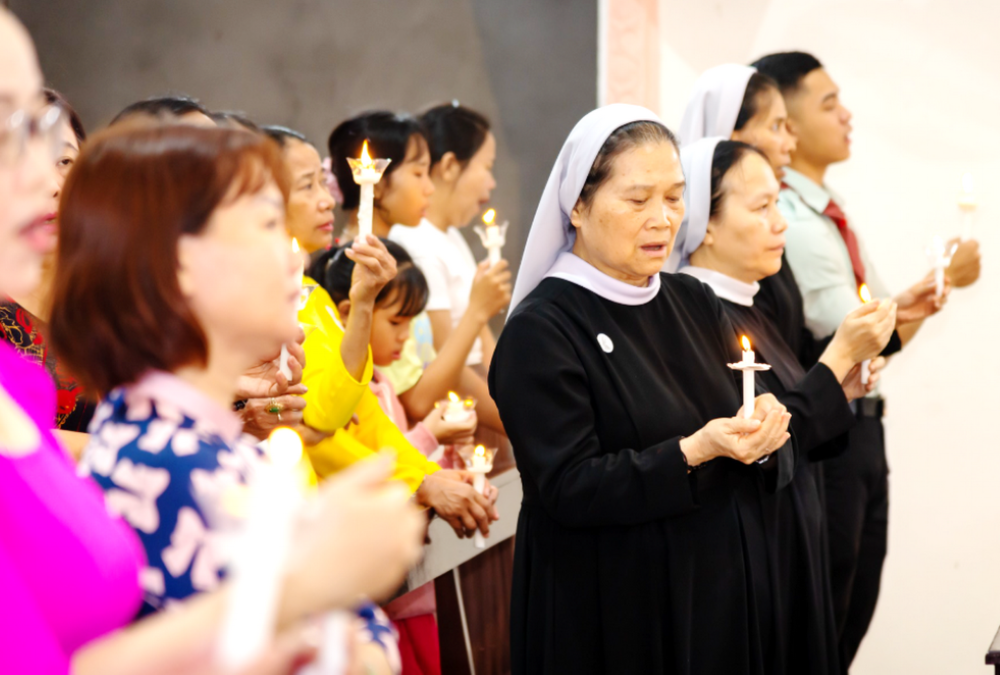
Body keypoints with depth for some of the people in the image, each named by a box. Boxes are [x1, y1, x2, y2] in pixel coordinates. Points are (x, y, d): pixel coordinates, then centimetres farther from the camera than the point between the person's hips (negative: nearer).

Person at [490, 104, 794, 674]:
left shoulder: (695, 305, 7)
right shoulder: (540, 332, -11)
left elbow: (777, 464, 8)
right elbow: (568, 488, -18)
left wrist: (763, 438, -15)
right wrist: (694, 452, -26)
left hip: (724, 596, 6)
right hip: (613, 614, -5)